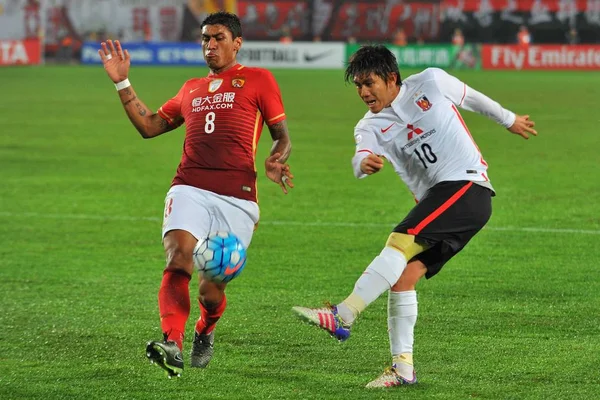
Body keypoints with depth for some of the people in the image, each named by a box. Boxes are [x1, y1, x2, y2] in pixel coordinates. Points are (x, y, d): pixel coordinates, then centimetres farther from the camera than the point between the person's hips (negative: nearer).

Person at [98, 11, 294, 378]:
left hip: (236, 198, -3)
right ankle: (172, 344, -39)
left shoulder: (258, 80, 12)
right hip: (190, 190, 3)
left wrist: (275, 162, -12)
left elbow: (282, 136, 10)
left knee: (211, 291, -3)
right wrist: (123, 83, 25)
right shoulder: (192, 89, 26)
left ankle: (206, 332, 31)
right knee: (179, 259, -25)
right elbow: (149, 125, 31)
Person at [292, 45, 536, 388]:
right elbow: (362, 157, -15)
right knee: (402, 277, -6)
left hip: (467, 184, -6)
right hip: (434, 203, 6)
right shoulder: (371, 126, 7)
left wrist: (509, 120, 33)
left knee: (400, 243, -24)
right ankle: (403, 368, 1)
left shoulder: (432, 83, 2)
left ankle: (342, 316, -35)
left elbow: (472, 98, 20)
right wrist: (365, 163, -39)